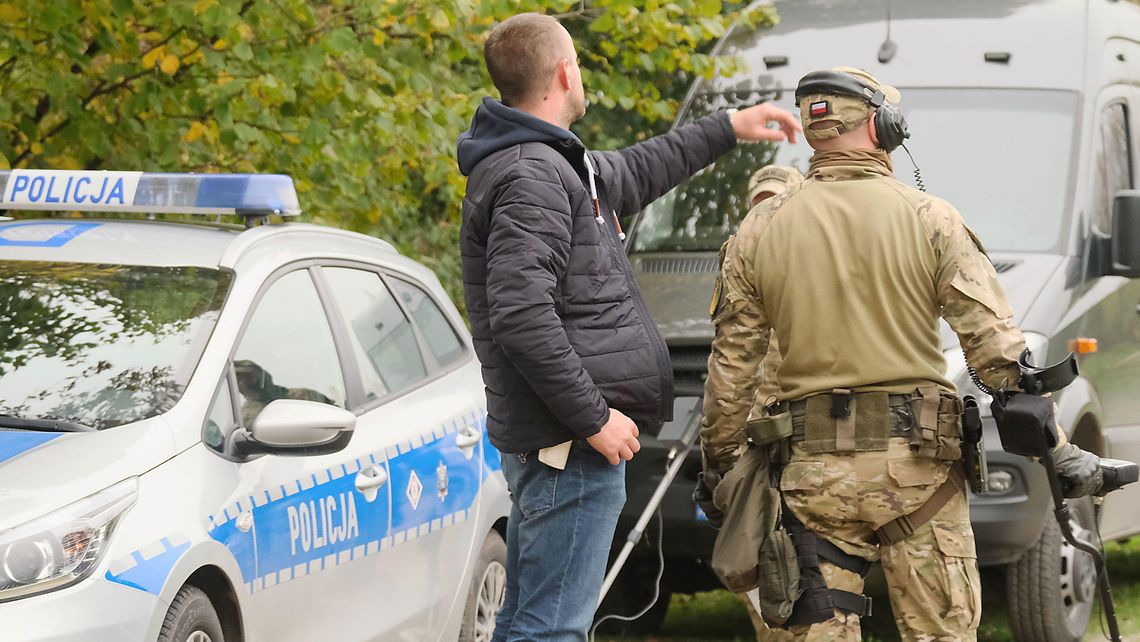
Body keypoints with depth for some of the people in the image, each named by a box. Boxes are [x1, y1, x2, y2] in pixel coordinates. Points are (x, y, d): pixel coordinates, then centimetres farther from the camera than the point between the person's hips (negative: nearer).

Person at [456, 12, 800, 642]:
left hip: (550, 446, 11)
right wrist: (591, 417, -21)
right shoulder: (530, 177, -16)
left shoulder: (555, 164, 17)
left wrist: (727, 127, 44)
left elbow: (632, 175, 38)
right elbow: (520, 316, -25)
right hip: (568, 448, -11)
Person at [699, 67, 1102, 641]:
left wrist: (717, 459, 20)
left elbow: (731, 365, 7)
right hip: (916, 463, -2)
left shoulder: (759, 232, 3)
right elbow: (997, 349, -6)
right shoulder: (930, 220, -3)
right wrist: (1058, 448, -1)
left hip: (813, 468, 2)